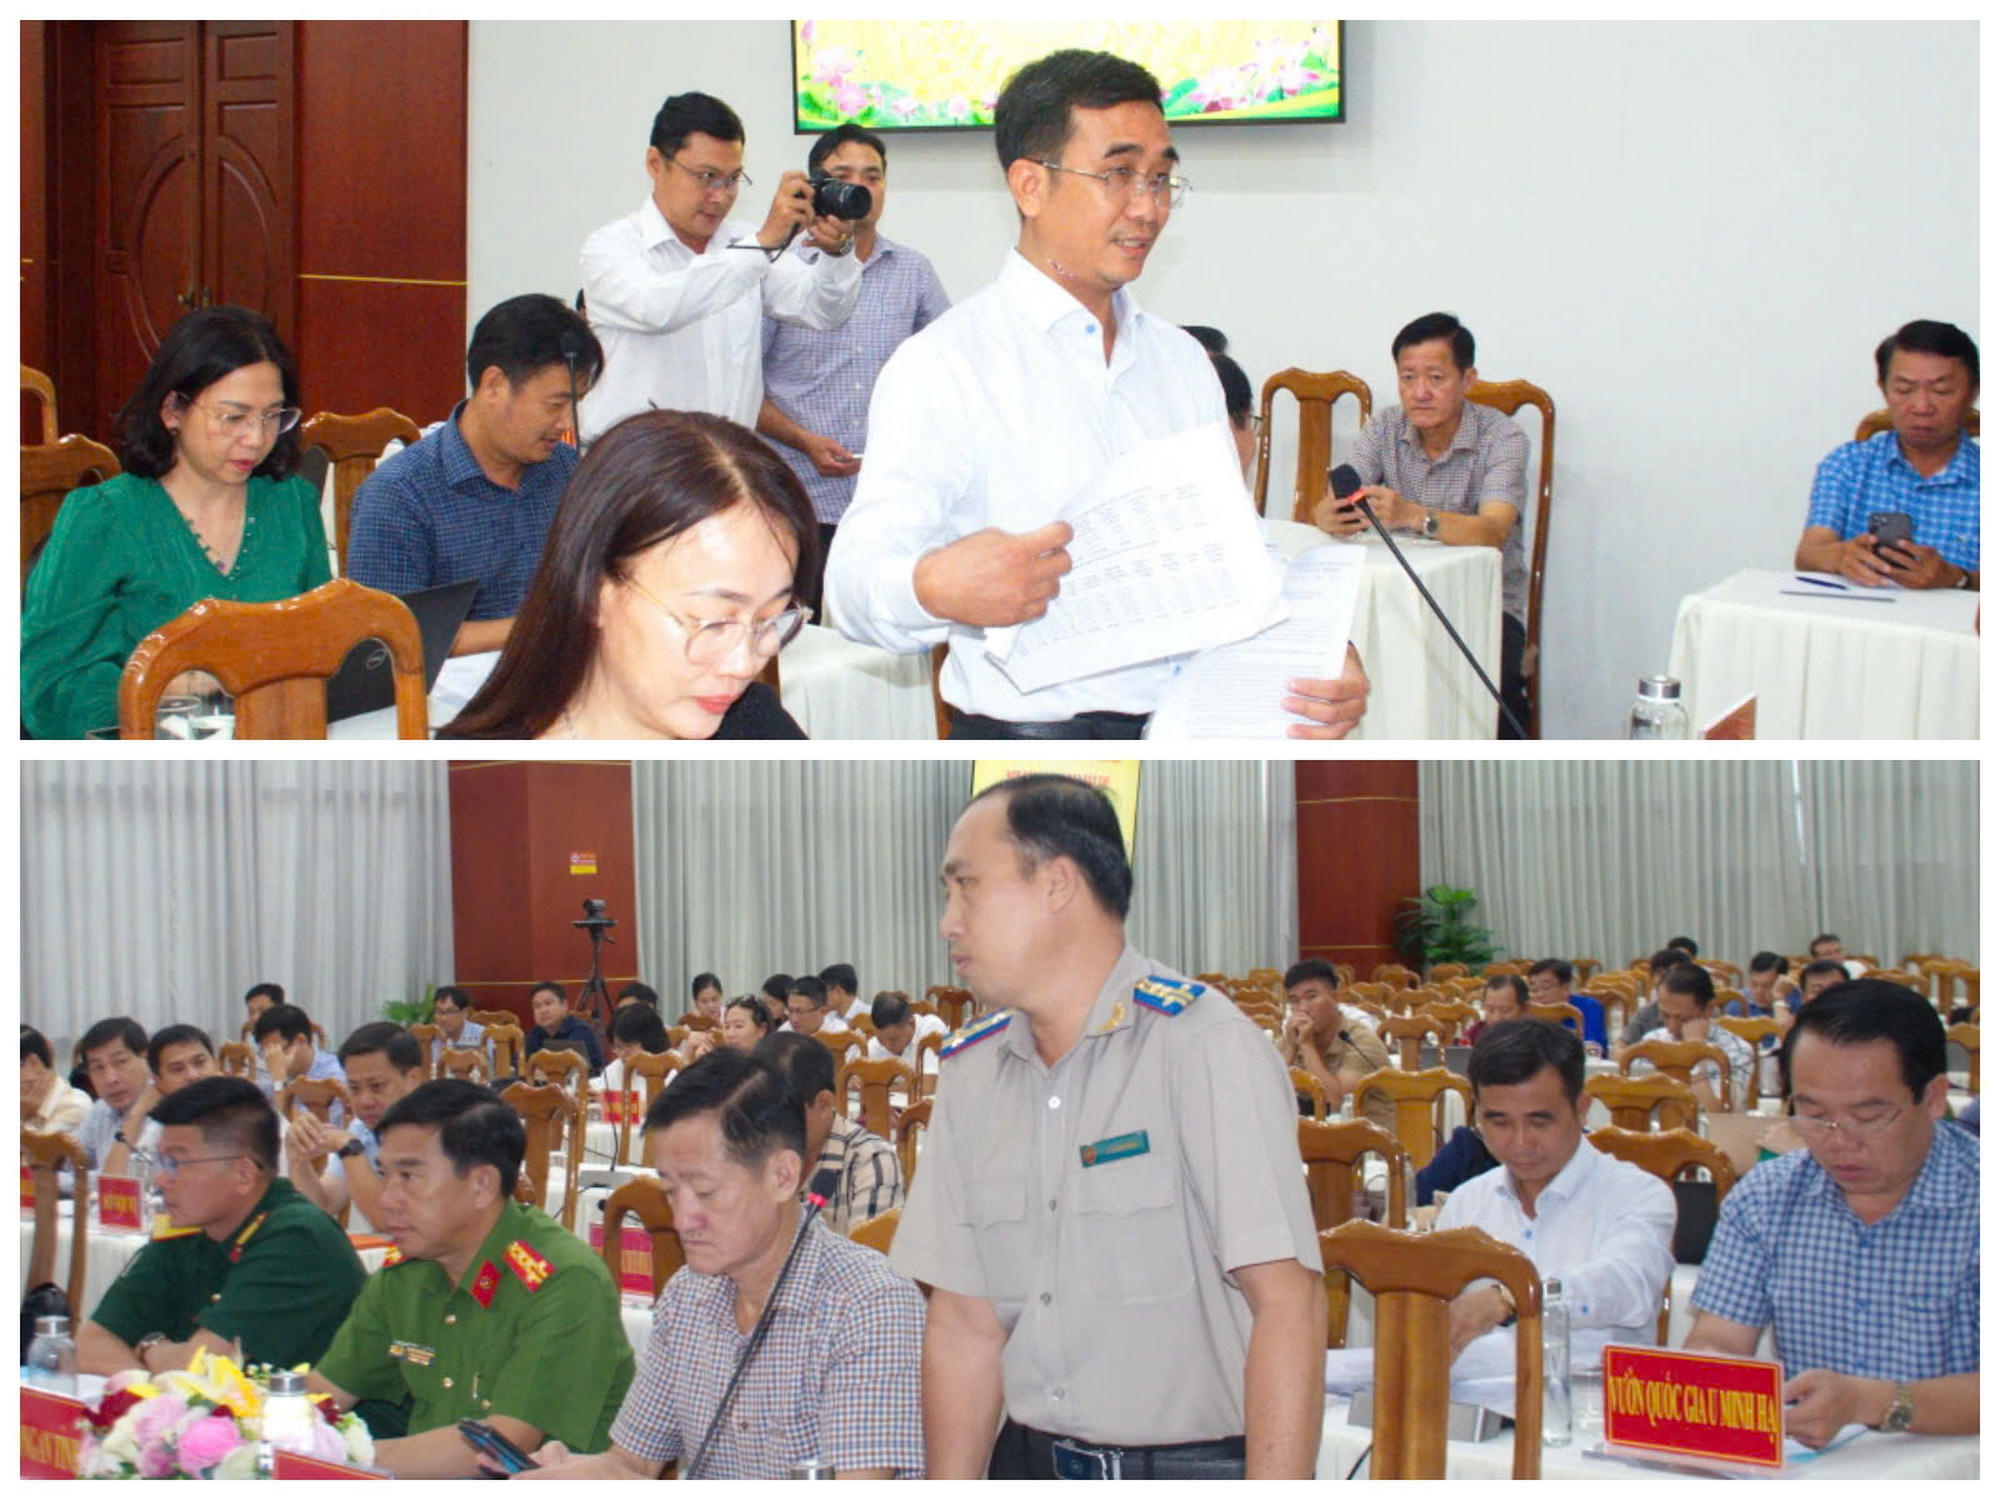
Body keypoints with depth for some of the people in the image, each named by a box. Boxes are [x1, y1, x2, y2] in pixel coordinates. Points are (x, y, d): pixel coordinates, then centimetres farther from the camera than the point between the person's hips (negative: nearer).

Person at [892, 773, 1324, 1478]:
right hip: (1033, 1463, 5)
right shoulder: (971, 1071, 9)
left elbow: (1286, 1301, -18)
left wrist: (1275, 1487, -25)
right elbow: (965, 1322, 8)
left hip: (1194, 1461, -5)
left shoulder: (1204, 1044, -11)